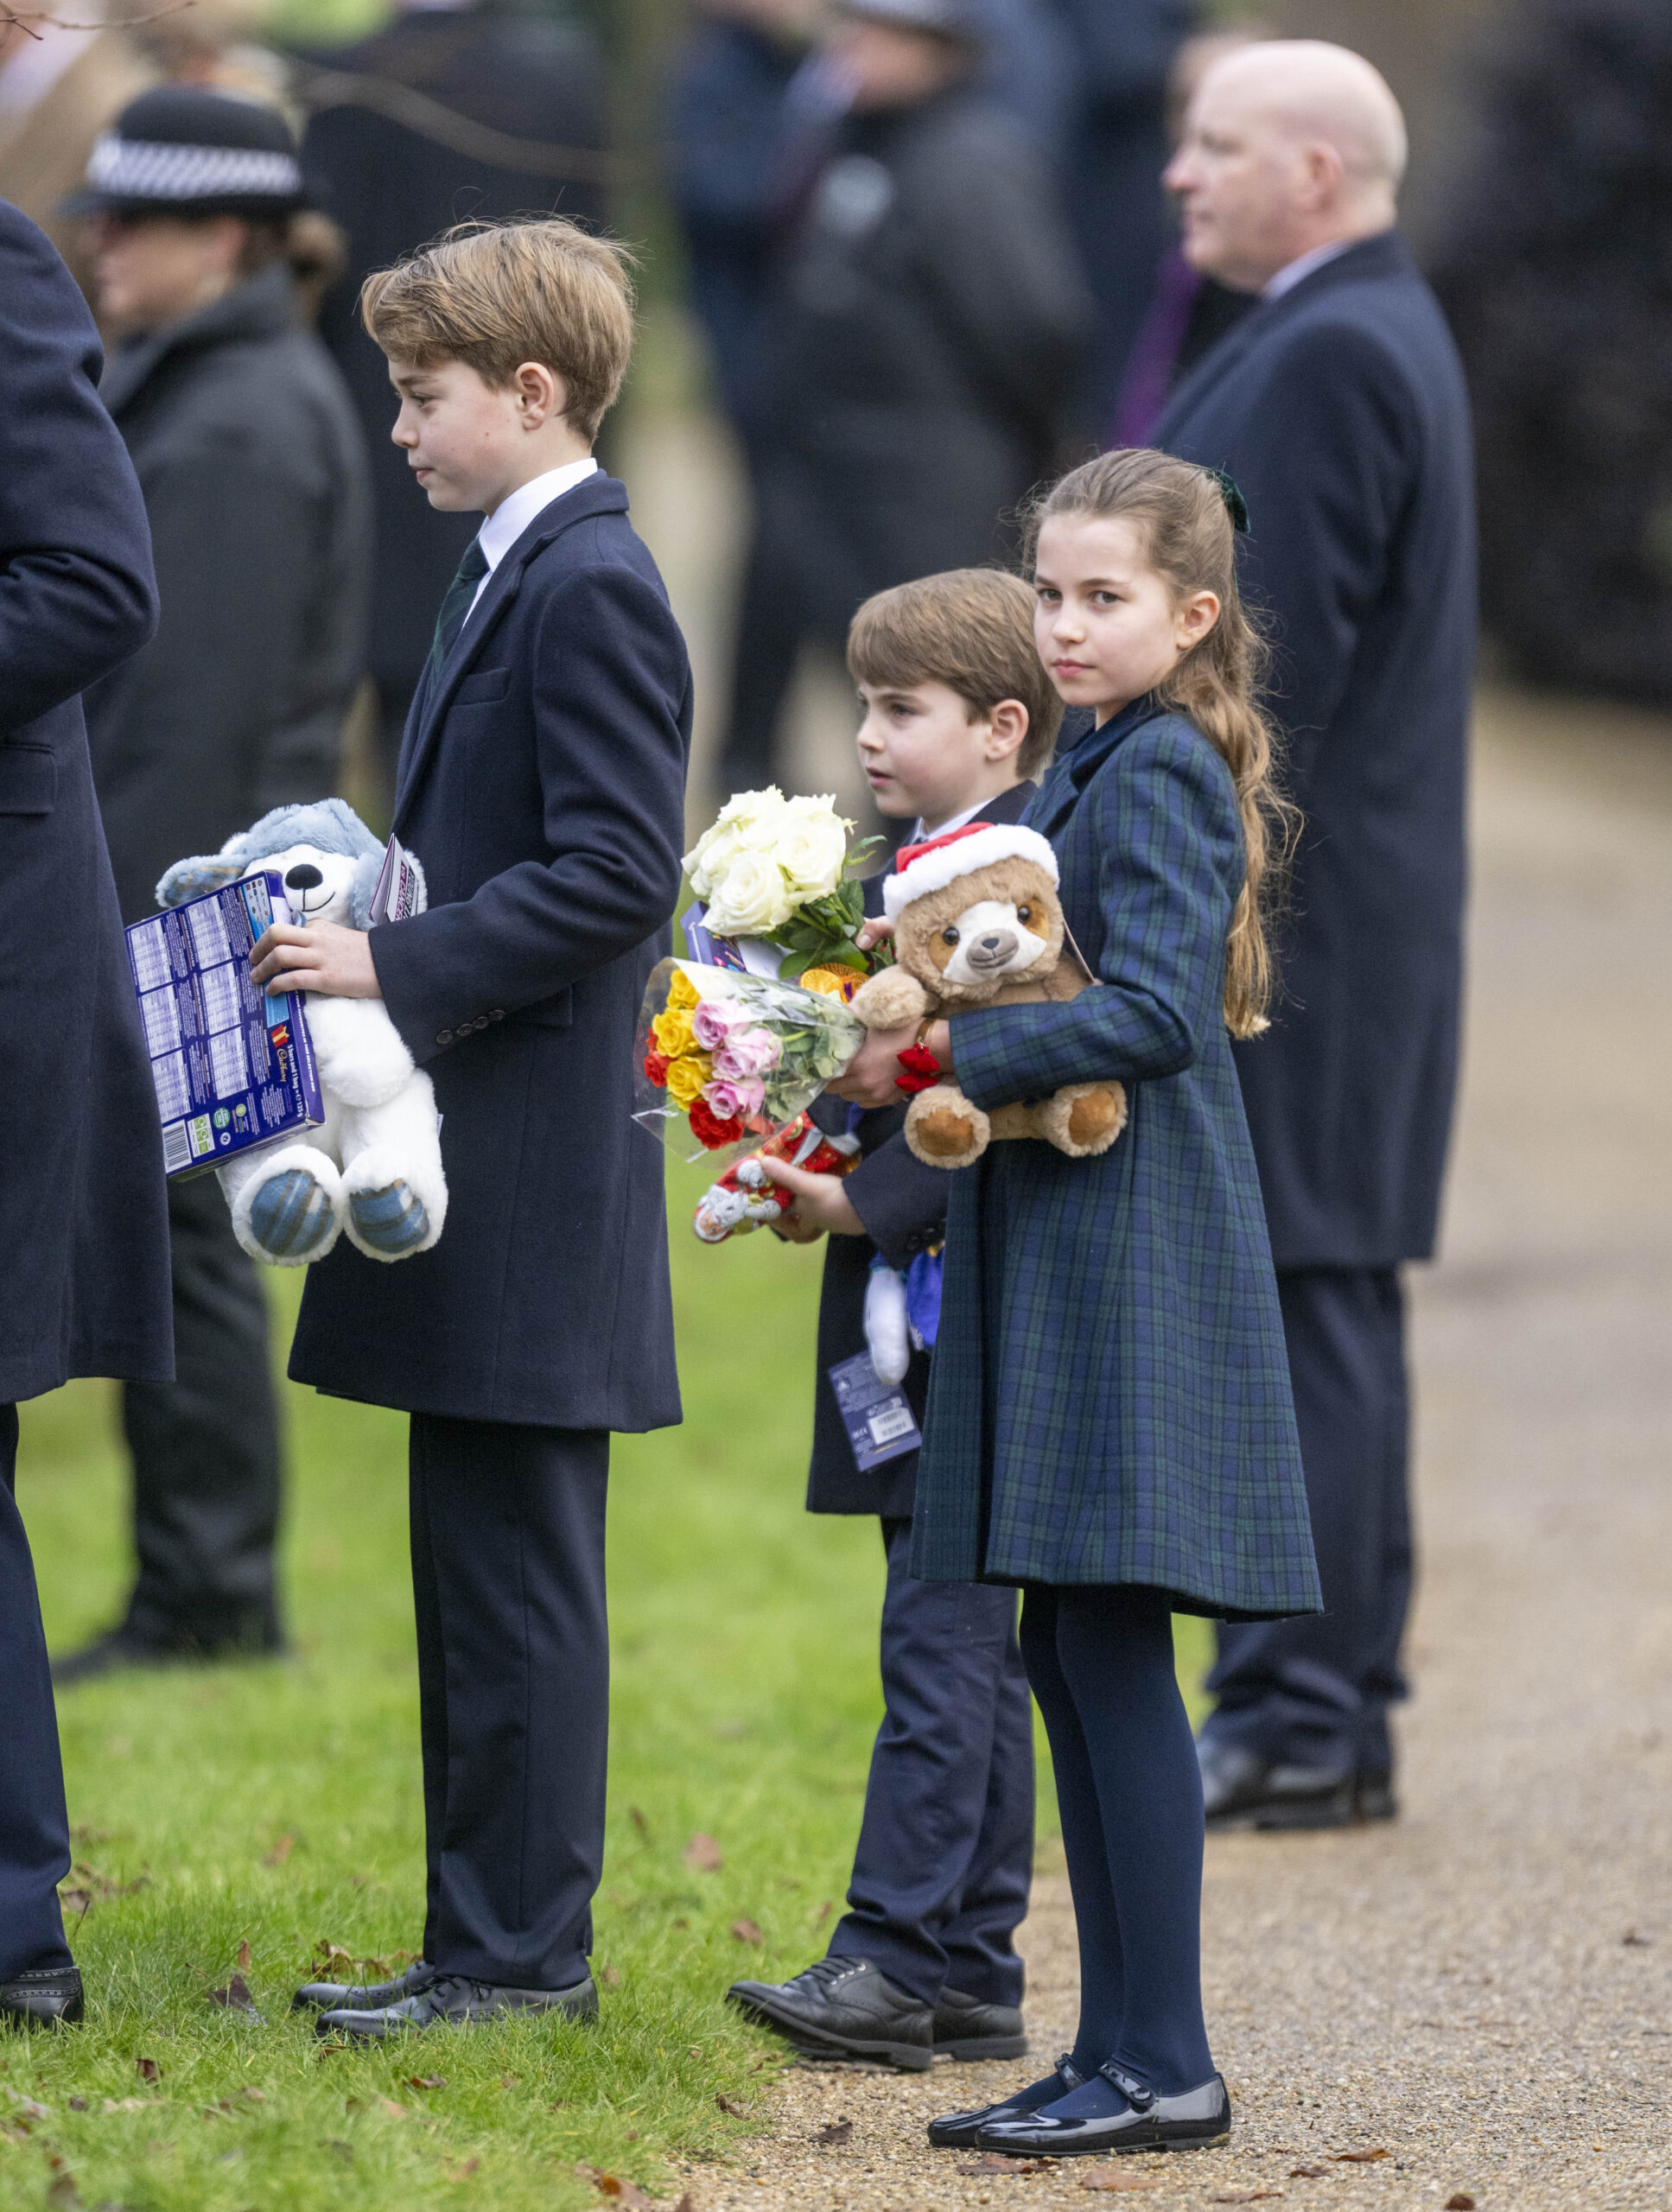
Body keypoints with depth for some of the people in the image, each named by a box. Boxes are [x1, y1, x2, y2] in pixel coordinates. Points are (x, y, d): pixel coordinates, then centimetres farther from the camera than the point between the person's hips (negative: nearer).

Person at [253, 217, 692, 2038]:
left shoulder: (592, 590, -14)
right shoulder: (509, 574, 16)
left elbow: (616, 876, -21)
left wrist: (398, 966, -21)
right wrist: (368, 948, 10)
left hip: (533, 1182, -10)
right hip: (473, 1187, 10)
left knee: (515, 1566, -5)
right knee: (472, 1563, 14)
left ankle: (522, 1951, 1)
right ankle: (484, 1938, 20)